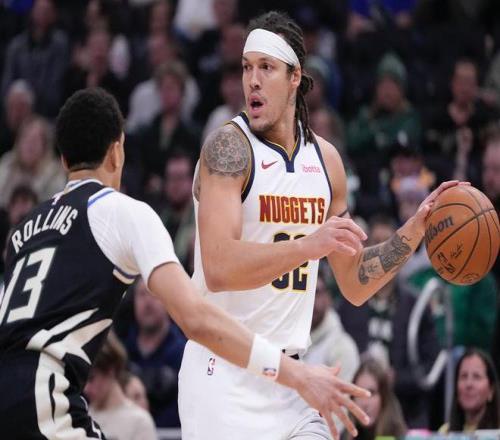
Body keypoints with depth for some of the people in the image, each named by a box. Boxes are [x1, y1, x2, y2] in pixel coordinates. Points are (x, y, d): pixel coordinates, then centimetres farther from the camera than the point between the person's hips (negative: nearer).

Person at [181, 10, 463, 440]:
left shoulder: (325, 158, 10)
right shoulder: (228, 147, -11)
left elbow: (355, 284, 18)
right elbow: (218, 268, -25)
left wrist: (416, 228, 8)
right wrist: (308, 246, -34)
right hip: (226, 375, -6)